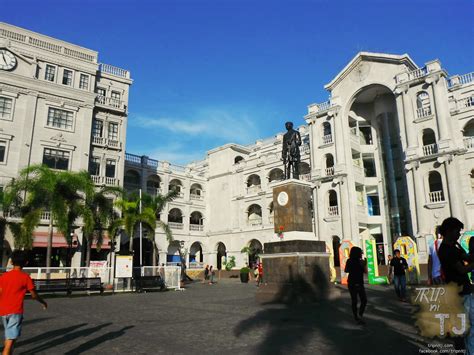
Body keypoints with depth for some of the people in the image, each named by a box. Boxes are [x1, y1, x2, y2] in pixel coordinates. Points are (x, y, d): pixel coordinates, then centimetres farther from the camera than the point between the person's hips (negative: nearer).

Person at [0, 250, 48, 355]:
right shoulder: (25, 277, -6)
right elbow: (34, 295, -1)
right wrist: (43, 302, 16)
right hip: (15, 311, -5)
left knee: (8, 336, 24)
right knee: (11, 339, -8)